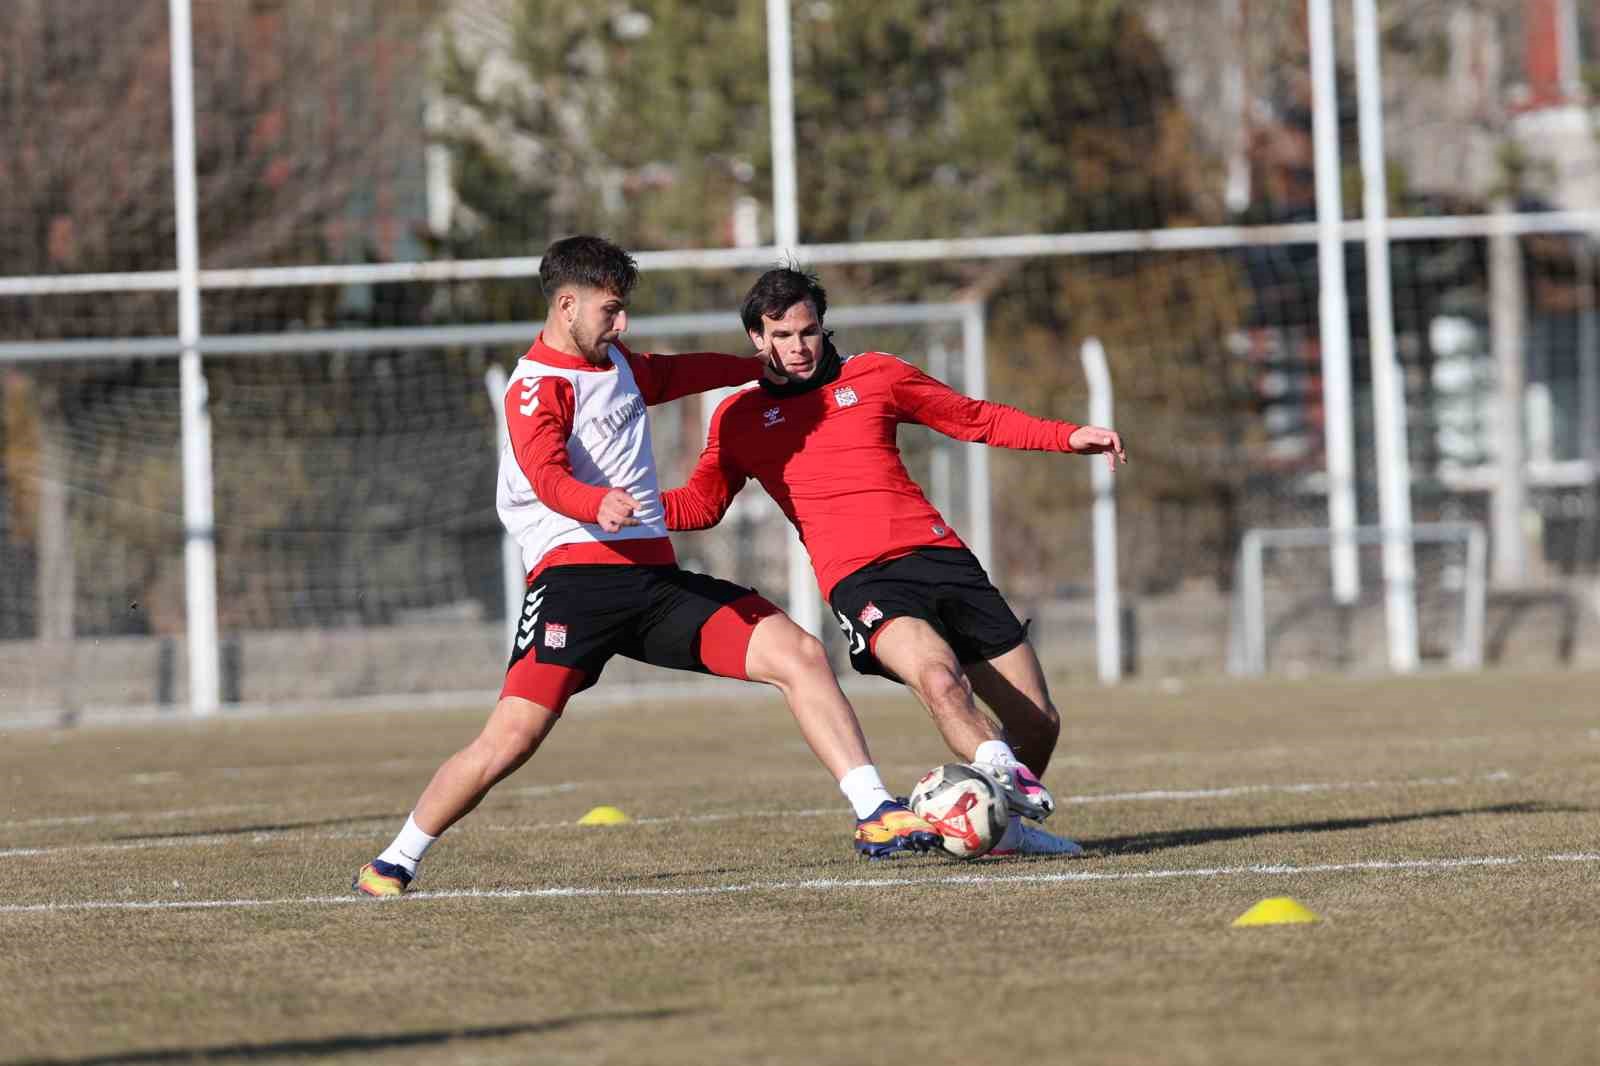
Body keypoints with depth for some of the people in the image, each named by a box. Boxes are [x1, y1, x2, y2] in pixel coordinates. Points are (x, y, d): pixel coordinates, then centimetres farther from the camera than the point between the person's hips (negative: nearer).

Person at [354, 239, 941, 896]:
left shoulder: (617, 366, 22)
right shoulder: (536, 388, -6)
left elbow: (679, 374, 46)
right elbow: (547, 479, -25)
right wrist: (599, 504, -46)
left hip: (655, 577, 8)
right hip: (576, 576, -7)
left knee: (800, 653, -8)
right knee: (510, 738, -19)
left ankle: (875, 817, -7)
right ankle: (393, 863, 0)